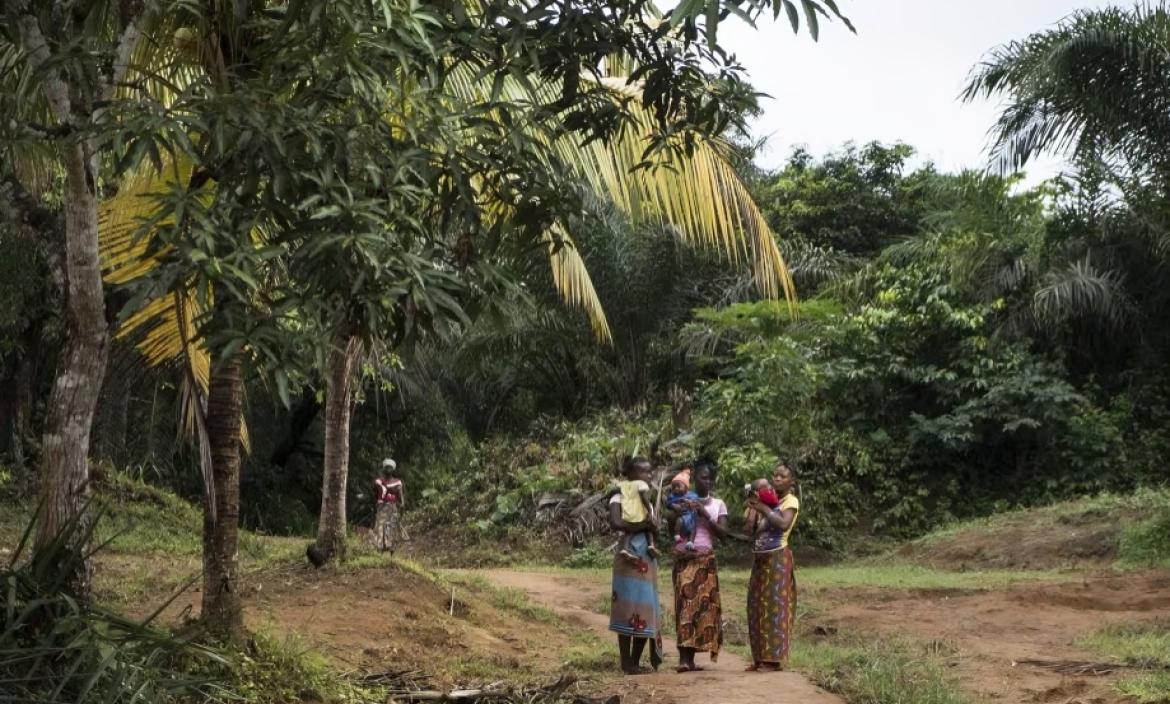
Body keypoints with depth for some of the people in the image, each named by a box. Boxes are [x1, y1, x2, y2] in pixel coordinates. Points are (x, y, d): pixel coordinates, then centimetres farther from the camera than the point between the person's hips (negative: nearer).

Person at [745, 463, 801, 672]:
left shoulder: (791, 501, -4)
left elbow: (784, 524, -23)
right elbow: (753, 530, 12)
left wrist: (764, 509, -18)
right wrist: (754, 509, -1)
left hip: (778, 558, -7)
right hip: (760, 558, 7)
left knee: (775, 607, -7)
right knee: (757, 608, 7)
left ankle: (773, 659, -5)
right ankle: (760, 658, 14)